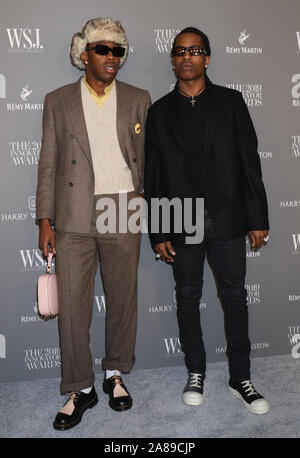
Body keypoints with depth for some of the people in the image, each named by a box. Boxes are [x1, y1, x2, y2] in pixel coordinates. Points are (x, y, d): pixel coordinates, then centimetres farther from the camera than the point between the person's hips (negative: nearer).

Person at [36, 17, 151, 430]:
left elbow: (151, 159, 10)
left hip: (124, 214, 1)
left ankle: (115, 374, 30)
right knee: (72, 305, 2)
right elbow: (49, 164, 6)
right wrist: (45, 220, 1)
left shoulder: (138, 100, 9)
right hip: (74, 218, 0)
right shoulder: (58, 101, 8)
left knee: (122, 300, 10)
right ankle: (80, 389, 19)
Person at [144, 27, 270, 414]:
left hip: (227, 221, 0)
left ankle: (240, 378, 22)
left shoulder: (230, 102, 4)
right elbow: (152, 176, 3)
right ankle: (195, 372, 28)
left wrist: (258, 219, -3)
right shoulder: (159, 111, 5)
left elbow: (249, 162, 2)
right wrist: (157, 232, -1)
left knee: (235, 298, 7)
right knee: (188, 299, 11)